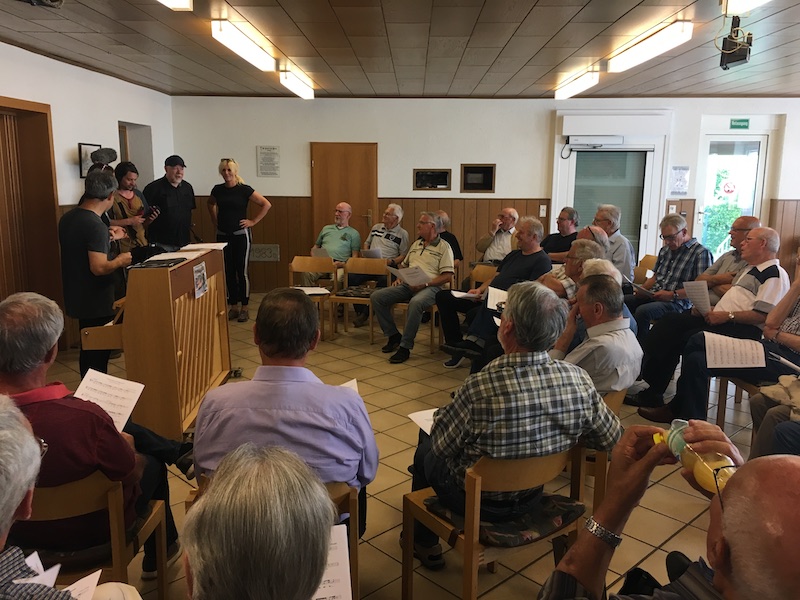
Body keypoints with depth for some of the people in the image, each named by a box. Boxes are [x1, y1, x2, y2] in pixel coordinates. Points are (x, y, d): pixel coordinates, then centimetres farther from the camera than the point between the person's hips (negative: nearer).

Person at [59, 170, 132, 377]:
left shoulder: (67, 218, 5)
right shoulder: (96, 226, -23)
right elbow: (98, 268, -28)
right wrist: (120, 261, -11)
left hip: (76, 298, 9)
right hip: (96, 302, -9)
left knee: (88, 350, 21)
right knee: (98, 354, 3)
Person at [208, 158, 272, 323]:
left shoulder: (244, 190, -8)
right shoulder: (217, 190, 4)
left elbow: (266, 204, -8)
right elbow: (211, 204, 26)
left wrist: (253, 221, -8)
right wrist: (215, 221, 14)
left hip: (241, 235, -4)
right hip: (223, 235, 4)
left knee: (242, 271, 0)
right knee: (228, 272, 8)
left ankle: (244, 308, 9)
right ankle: (233, 307, 19)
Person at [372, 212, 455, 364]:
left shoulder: (444, 247, 2)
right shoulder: (416, 244, 24)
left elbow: (447, 276, -7)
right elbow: (404, 265, 34)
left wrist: (425, 284, -17)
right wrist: (398, 278, 12)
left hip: (430, 287, -7)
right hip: (407, 285, 7)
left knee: (416, 303, -41)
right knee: (376, 297, -13)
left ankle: (405, 347, -29)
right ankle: (393, 336, -3)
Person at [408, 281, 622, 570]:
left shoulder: (479, 387, -36)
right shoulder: (579, 380, -23)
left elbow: (441, 446, -19)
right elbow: (612, 439, -6)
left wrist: (441, 414, 2)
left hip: (476, 502, -5)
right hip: (532, 497, 5)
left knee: (425, 452, 26)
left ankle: (425, 544, 45)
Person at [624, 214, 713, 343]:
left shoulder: (701, 253, -5)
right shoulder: (665, 250, 20)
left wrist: (672, 294, -20)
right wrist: (642, 289, 7)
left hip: (678, 302, -8)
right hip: (653, 296, 8)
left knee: (642, 311, -34)